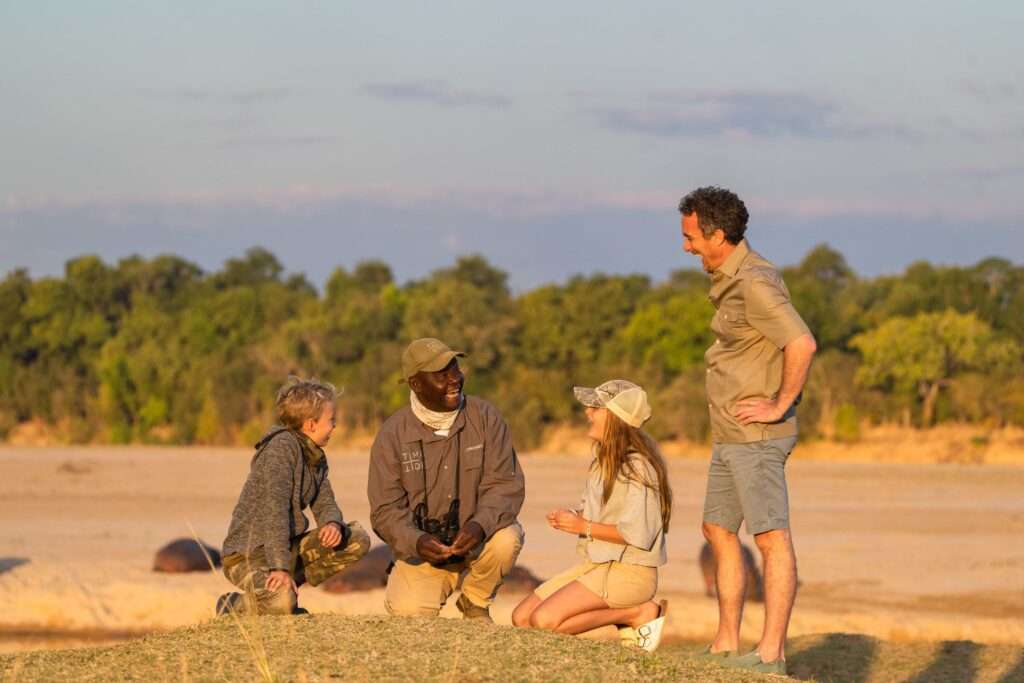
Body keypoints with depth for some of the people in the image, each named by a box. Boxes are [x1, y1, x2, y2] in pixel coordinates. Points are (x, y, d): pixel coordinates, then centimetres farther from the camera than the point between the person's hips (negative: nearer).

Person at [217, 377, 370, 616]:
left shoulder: (317, 457, 10)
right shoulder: (283, 446, -18)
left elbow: (324, 505, 12)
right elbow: (275, 507, -26)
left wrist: (334, 524, -16)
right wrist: (279, 567, -33)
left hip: (288, 545, 9)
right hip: (248, 552, -9)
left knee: (358, 540, -1)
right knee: (281, 604, -36)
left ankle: (286, 588, 2)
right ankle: (233, 606, -2)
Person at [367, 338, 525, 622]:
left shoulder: (485, 417, -7)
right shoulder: (392, 435, -8)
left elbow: (505, 484, -13)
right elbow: (385, 510, -10)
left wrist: (479, 525, -34)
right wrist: (416, 542, -31)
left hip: (477, 537, 1)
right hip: (422, 546, -1)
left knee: (507, 537, -33)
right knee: (408, 612, -25)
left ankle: (475, 603, -1)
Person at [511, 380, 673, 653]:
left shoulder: (637, 466, -17)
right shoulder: (605, 459, 12)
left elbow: (637, 533, -23)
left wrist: (584, 526, -16)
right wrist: (570, 519, 0)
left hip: (629, 572, -10)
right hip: (596, 564, 10)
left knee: (544, 620, -22)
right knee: (521, 617, 1)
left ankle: (639, 614, -8)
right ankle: (626, 613, 3)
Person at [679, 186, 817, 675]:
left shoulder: (754, 283, -17)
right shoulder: (732, 279, 14)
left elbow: (802, 344, -29)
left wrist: (780, 406, -20)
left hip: (756, 435, -11)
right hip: (729, 435, 11)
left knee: (772, 538, -9)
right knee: (718, 531, 14)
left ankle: (771, 653, -10)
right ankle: (726, 645, 20)